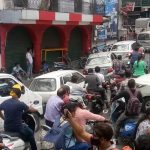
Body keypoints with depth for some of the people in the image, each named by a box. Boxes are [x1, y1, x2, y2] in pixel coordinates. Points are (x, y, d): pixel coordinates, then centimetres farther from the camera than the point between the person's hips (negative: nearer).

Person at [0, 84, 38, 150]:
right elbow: (30, 110, -6)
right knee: (30, 133, 22)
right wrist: (35, 110, 16)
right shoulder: (20, 104, -21)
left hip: (7, 128, 6)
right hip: (17, 128, -5)